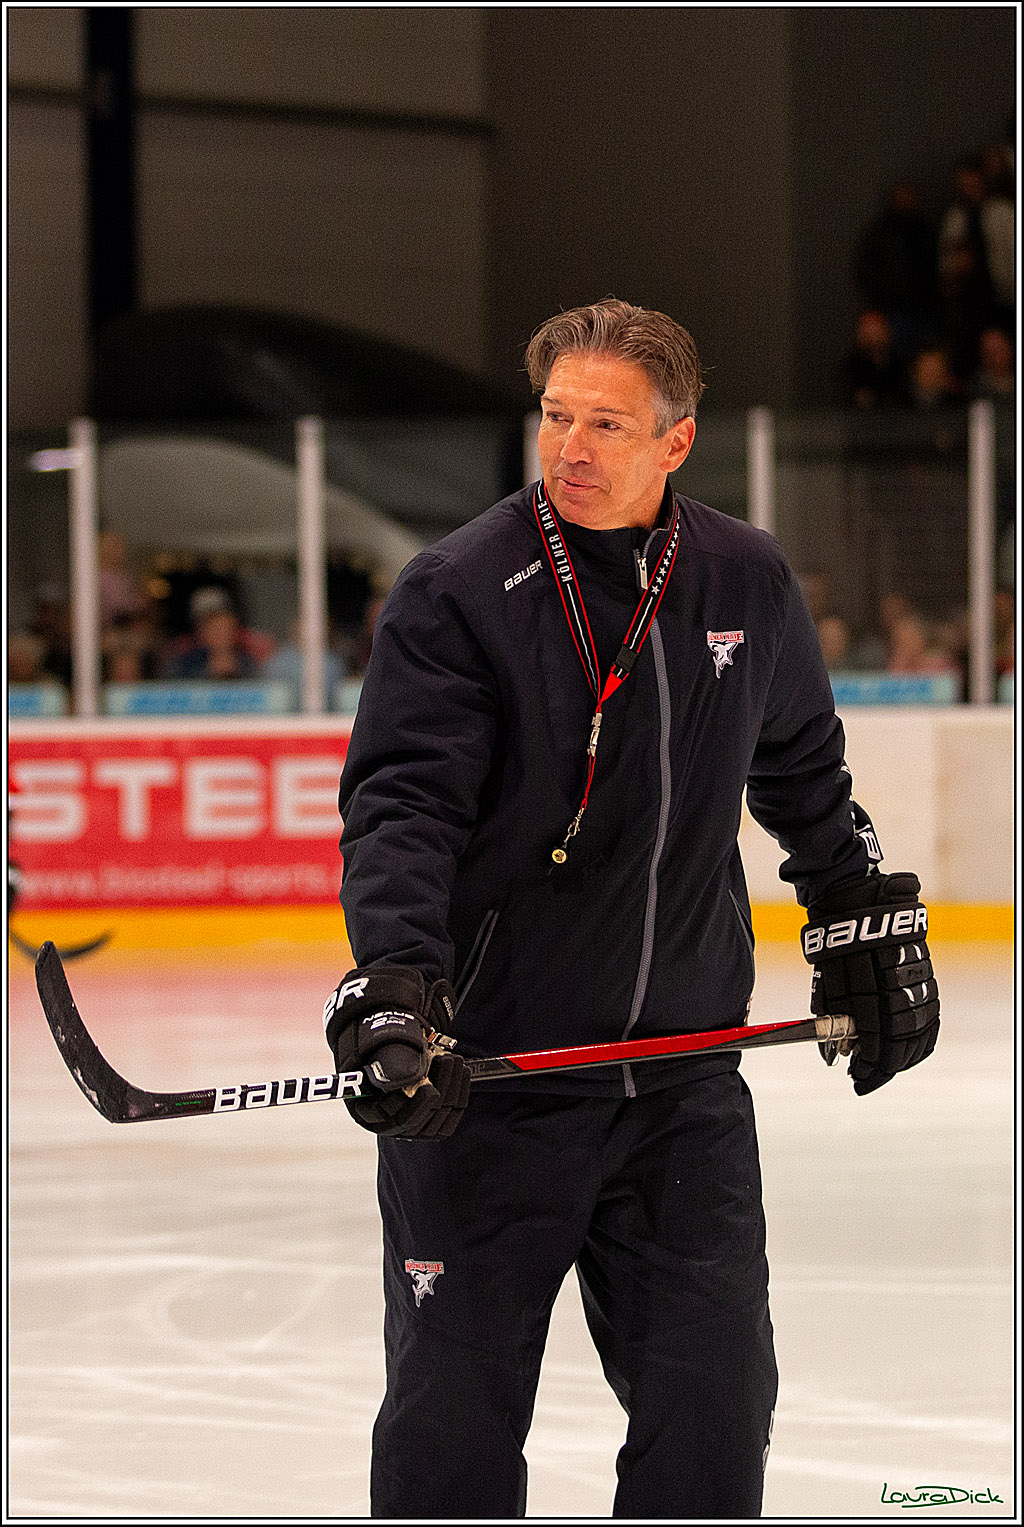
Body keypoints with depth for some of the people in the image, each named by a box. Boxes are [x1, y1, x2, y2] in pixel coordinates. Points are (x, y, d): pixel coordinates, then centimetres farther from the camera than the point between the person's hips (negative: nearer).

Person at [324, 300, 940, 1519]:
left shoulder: (750, 585, 4)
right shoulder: (457, 593, -10)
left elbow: (803, 773, 22)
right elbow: (401, 803, -18)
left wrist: (868, 926, 23)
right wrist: (391, 982, -32)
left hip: (680, 1079, 4)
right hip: (482, 1073, -3)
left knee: (714, 1405, 4)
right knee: (453, 1420, 0)